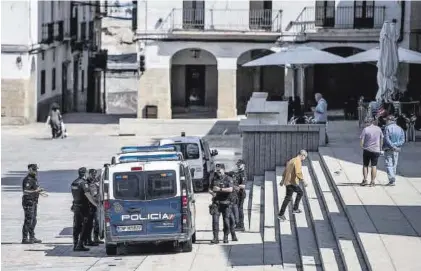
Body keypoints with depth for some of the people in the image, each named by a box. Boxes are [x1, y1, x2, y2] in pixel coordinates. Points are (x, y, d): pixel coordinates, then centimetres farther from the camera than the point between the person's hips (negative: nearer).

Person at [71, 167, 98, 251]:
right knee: (84, 226, -3)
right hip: (83, 206, -8)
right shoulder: (83, 183, -15)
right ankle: (80, 245, -8)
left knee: (76, 226, 11)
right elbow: (87, 195, -22)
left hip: (76, 206, 8)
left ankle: (75, 245, 12)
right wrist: (95, 204, -22)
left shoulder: (74, 183, 10)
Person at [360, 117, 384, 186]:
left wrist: (362, 147, 7)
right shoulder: (378, 129, 0)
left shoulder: (365, 129, -10)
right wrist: (380, 148, 17)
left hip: (367, 150, -2)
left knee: (365, 165, 12)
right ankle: (373, 182, 4)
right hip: (376, 150, 2)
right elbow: (381, 139, 7)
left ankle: (365, 180, 5)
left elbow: (361, 140, -11)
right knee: (374, 166, 6)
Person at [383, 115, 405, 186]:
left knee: (389, 165, -3)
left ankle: (392, 180, -16)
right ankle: (392, 180, 16)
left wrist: (392, 146, -12)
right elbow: (402, 140, 3)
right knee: (394, 165, 13)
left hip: (388, 149, -5)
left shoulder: (387, 128, -9)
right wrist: (396, 145, -6)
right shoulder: (400, 129, 8)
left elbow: (387, 140, -16)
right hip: (396, 151, 5)